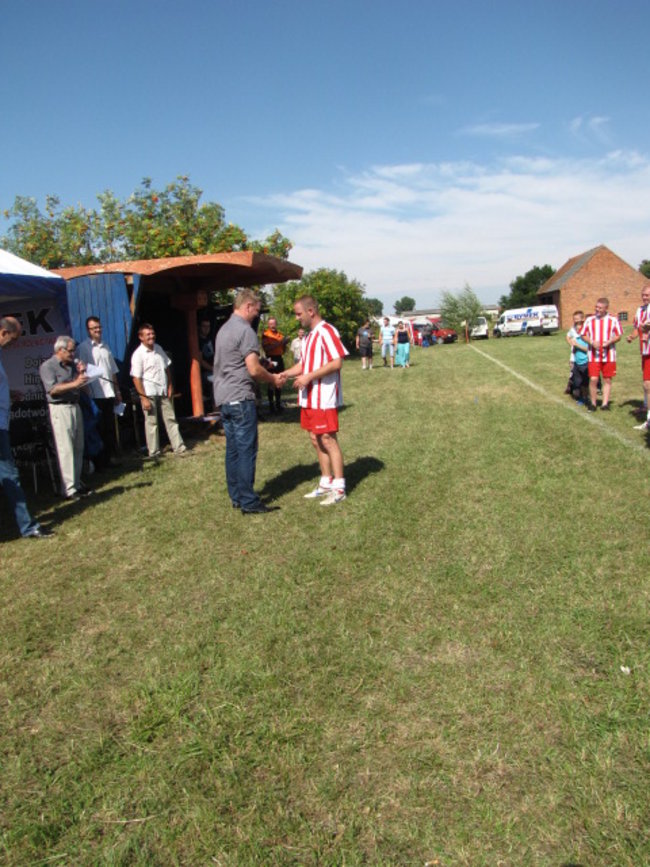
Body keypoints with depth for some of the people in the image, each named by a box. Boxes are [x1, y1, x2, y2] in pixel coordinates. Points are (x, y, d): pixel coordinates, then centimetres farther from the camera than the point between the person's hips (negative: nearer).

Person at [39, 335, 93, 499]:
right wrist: (74, 383, -23)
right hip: (59, 408, -7)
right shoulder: (47, 366, -4)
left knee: (78, 447, 8)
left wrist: (82, 373, -1)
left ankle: (77, 483, 17)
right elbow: (52, 389, -16)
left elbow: (82, 386, 16)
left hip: (75, 407, 7)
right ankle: (69, 489, -8)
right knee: (65, 449, -9)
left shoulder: (73, 365, 15)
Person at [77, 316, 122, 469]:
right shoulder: (83, 348, -4)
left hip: (109, 394, 6)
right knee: (99, 429, 0)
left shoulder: (105, 347, 16)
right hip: (95, 395, -6)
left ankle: (110, 457, 20)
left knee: (110, 428, 11)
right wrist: (87, 395, -15)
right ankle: (99, 461, 8)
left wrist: (117, 392, 16)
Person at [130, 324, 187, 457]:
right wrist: (144, 398, -16)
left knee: (170, 419, 8)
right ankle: (153, 452, 13)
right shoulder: (138, 355, -11)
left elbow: (167, 368, 15)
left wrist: (170, 386, 7)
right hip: (149, 394, -6)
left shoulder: (159, 349, 8)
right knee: (151, 422, 3)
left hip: (163, 392, 6)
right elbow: (136, 378, -13)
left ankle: (179, 447, 14)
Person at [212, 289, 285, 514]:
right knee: (246, 450, -4)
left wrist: (270, 377, 20)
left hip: (223, 398, 9)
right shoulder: (245, 330, -12)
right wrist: (273, 379, 1)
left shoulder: (224, 329, 18)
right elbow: (254, 369, -18)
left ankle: (236, 497, 18)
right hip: (240, 398, -9)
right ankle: (248, 502, 0)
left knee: (233, 449, 12)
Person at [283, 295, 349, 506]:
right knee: (316, 439, 12)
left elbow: (337, 363, -20)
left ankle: (339, 488, 4)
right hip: (309, 398, 9)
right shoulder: (309, 335, 17)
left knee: (328, 440, -5)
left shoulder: (326, 331, -13)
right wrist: (283, 375, 7)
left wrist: (308, 377, -20)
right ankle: (326, 483, 22)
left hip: (325, 398, -9)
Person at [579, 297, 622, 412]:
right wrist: (591, 342, -11)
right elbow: (583, 335, 7)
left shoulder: (613, 320, 1)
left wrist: (609, 342, -15)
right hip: (594, 356, 0)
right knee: (593, 379, -7)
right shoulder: (589, 320, 4)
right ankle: (593, 403, 6)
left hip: (609, 355, 0)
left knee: (607, 380, 5)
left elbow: (618, 336, 4)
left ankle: (605, 403, 13)